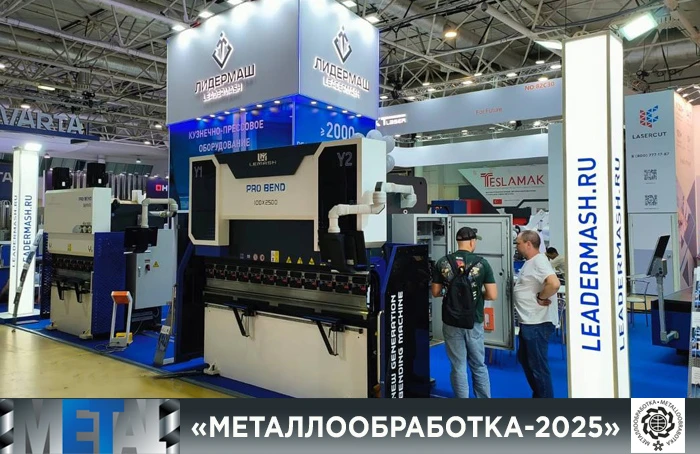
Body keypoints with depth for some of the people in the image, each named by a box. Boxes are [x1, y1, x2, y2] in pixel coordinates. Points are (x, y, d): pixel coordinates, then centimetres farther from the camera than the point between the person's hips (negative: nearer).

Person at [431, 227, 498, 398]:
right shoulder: (482, 263, -8)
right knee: (479, 366, 16)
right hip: (474, 322, -1)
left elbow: (435, 292, 2)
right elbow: (492, 295, -8)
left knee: (458, 366, 9)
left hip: (451, 322, 1)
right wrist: (478, 293, 10)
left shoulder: (442, 263, -4)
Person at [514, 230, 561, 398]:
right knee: (525, 359, 22)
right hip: (528, 322, 11)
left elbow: (554, 284, -34)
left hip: (538, 323, -11)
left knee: (538, 365, 0)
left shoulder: (539, 261, -19)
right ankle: (538, 395, 35)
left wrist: (540, 298, -20)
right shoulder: (529, 262, 12)